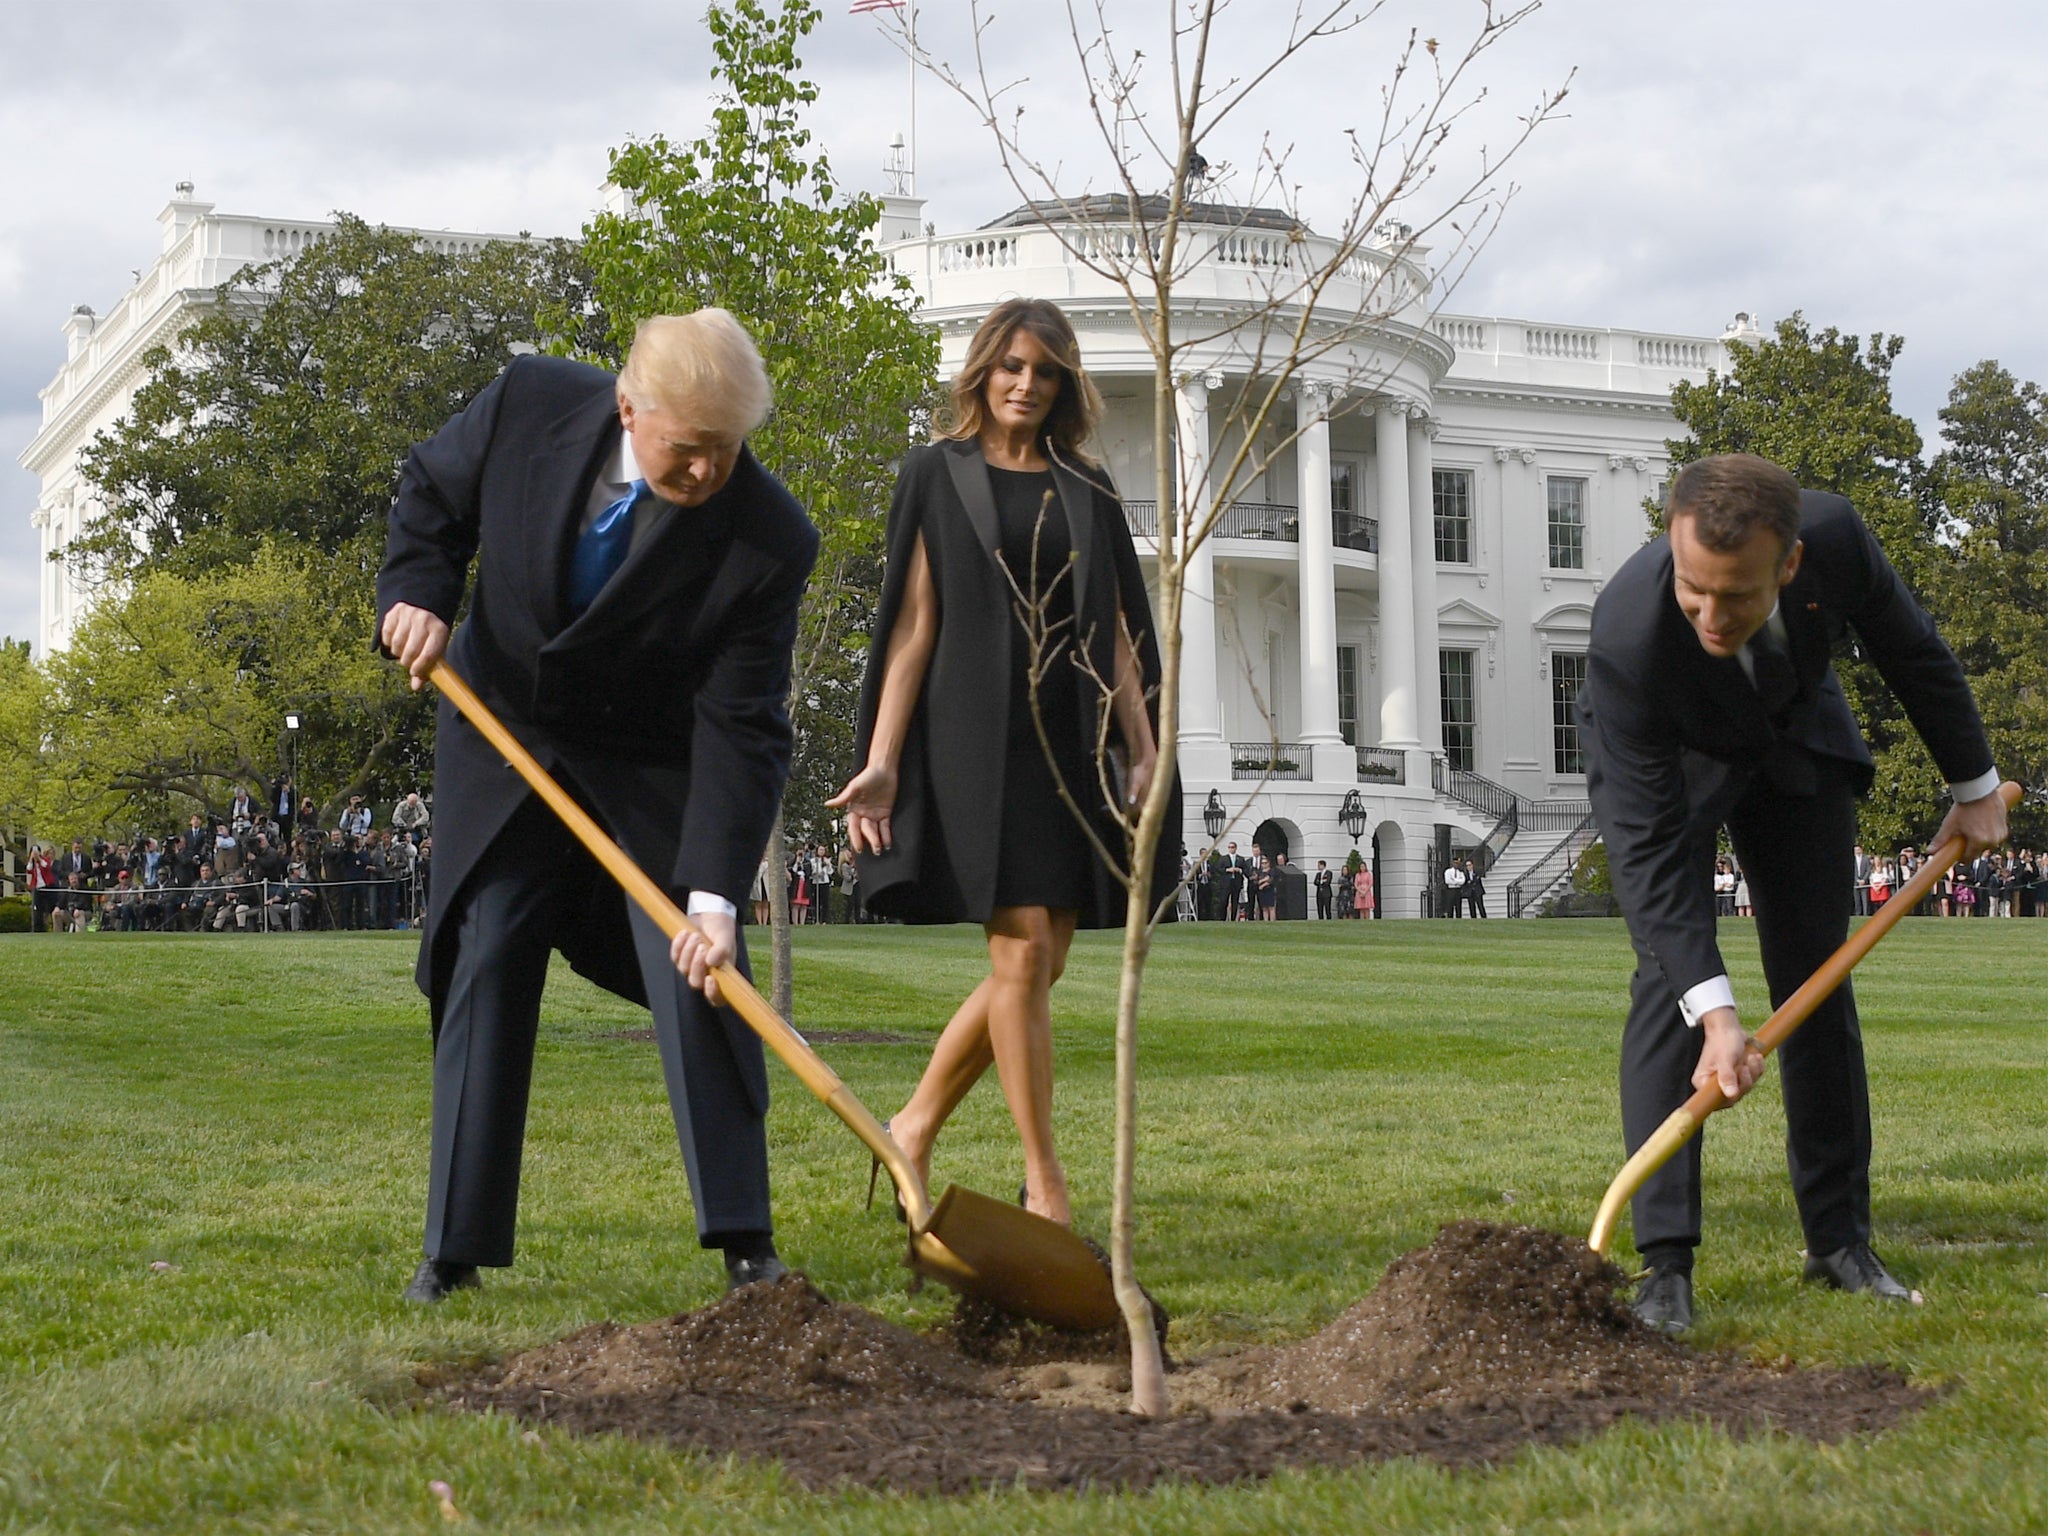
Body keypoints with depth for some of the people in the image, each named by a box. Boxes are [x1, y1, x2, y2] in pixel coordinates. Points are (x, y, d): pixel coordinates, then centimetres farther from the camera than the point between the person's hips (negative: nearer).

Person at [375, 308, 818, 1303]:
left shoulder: (769, 541, -27)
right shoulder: (528, 405, -21)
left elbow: (739, 728, -25)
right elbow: (431, 494, 2)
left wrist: (713, 895, -32)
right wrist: (417, 592, -17)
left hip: (657, 773, -2)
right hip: (503, 740, 2)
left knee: (699, 979, -10)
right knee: (484, 970, 1)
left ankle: (742, 1239, 0)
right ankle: (456, 1247, 8)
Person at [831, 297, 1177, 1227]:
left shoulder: (1087, 491, 16)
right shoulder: (937, 475, 6)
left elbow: (1116, 631, 12)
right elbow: (913, 624, 1)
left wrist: (1143, 750, 1)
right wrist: (881, 760, -7)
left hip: (1074, 742, 5)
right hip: (982, 734, -5)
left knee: (1038, 962, 2)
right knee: (1024, 950, -11)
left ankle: (916, 1124, 20)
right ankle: (1045, 1185, -4)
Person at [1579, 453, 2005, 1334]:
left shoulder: (1833, 536, -34)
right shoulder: (1628, 635, -42)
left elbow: (1913, 654, -10)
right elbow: (1648, 841, -37)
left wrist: (1975, 785, 1)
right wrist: (1715, 1012, -43)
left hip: (1795, 738, 4)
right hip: (1664, 762, -3)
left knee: (1819, 982, 3)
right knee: (1668, 979, -18)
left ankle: (1840, 1240, 13)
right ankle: (1664, 1263, -17)